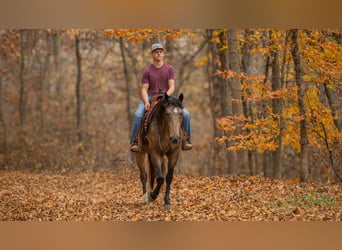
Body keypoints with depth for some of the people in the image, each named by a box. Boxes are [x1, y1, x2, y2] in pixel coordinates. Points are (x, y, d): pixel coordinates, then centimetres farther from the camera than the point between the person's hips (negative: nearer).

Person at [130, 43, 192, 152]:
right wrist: (146, 102, -20)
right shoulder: (148, 71, 2)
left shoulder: (169, 68, 5)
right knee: (138, 115, -30)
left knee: (185, 114, -17)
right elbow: (144, 89, -1)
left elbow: (172, 87, -2)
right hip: (150, 97, -1)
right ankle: (134, 141, -19)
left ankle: (186, 140, -2)